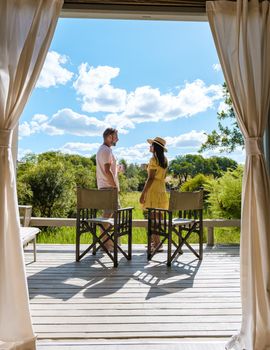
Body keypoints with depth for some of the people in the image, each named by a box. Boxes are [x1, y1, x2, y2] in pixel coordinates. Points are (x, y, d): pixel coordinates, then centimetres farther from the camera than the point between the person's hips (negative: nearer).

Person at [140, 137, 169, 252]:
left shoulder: (154, 159, -14)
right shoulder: (164, 160, 11)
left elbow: (151, 178, -18)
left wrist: (143, 193, -16)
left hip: (153, 190, -9)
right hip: (161, 189, 9)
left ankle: (157, 243, 2)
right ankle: (154, 240, 23)